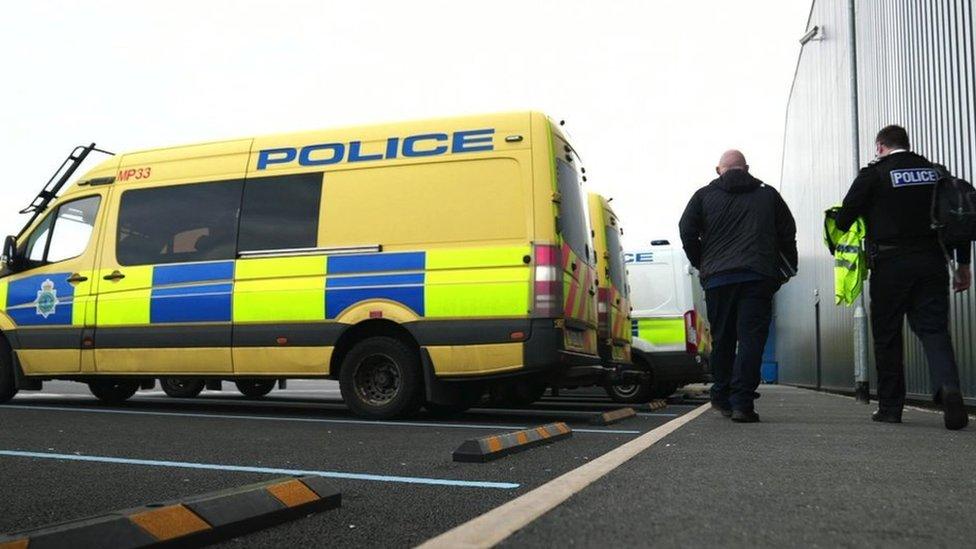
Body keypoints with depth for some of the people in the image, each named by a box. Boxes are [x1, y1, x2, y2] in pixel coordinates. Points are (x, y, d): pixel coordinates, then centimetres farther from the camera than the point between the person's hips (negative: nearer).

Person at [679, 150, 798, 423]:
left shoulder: (704, 195, 12)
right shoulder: (768, 195, 15)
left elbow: (686, 231, 3)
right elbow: (788, 233, 13)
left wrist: (701, 264, 14)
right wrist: (786, 268, 22)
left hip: (717, 278, 1)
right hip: (758, 277, -1)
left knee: (722, 339, 12)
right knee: (751, 338, -4)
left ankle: (722, 398, 20)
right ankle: (742, 403, -11)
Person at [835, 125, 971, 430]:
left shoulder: (873, 174, -1)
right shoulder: (936, 172, 12)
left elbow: (844, 218, -5)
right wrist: (963, 264, 16)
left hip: (890, 265, -3)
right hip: (932, 263, 3)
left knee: (887, 337, 6)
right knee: (934, 329, 4)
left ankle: (890, 407, 10)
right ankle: (948, 386, -23)